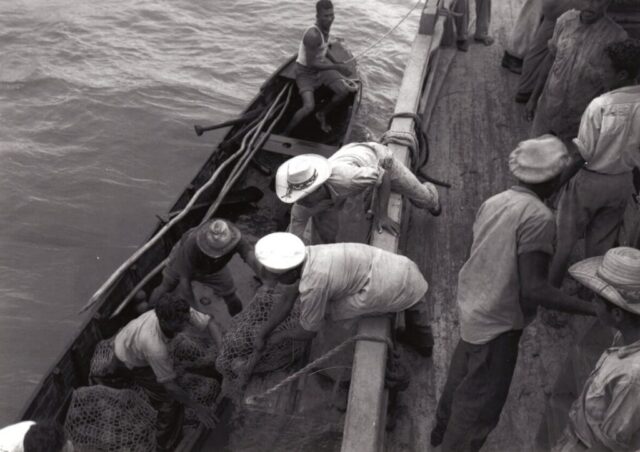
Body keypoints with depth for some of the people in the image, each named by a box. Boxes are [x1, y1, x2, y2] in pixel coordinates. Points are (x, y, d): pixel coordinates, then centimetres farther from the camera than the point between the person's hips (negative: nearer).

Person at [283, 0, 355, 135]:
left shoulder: (326, 26, -3)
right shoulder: (313, 35, -30)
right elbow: (311, 63, -27)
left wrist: (336, 62, 9)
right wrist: (336, 67, -24)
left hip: (320, 65, 8)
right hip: (305, 72, -8)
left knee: (344, 91, -9)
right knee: (309, 107, -25)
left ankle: (322, 114, 17)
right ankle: (285, 134, -5)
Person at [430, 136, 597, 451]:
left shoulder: (494, 202, 0)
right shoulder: (538, 217, -23)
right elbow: (533, 290, -26)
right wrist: (594, 309, -22)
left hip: (473, 308, 9)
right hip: (498, 322, -8)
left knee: (462, 375, 30)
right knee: (480, 404, 11)